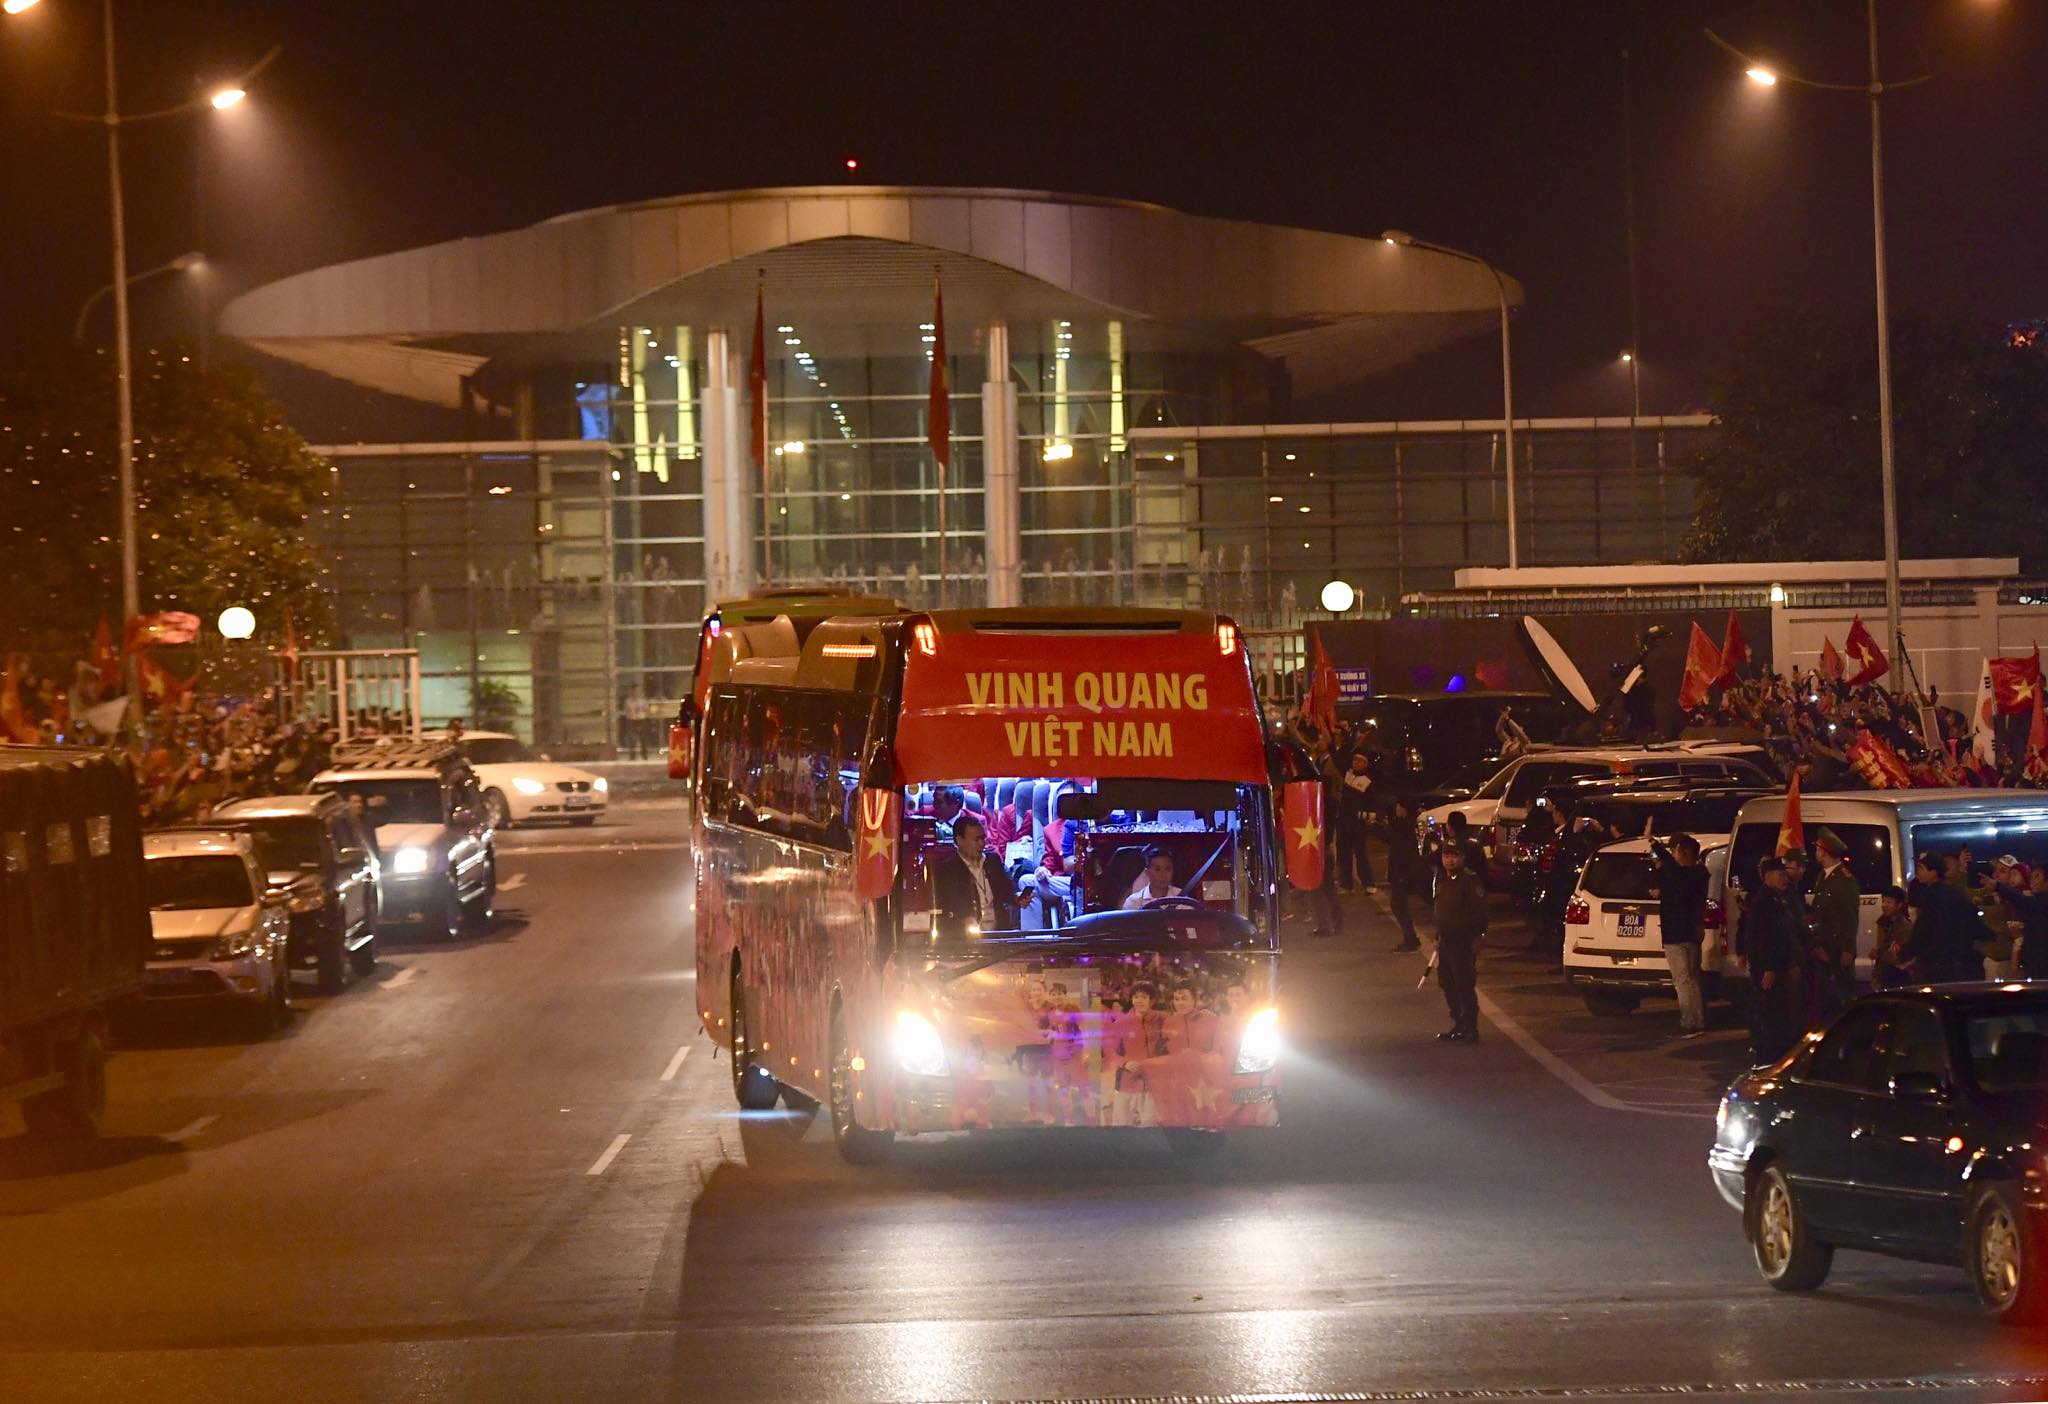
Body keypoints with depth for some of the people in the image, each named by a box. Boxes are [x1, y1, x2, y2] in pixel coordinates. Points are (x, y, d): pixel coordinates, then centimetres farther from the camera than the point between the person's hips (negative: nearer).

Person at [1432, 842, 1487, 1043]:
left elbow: (1478, 912, -15)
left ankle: (1470, 1029, -3)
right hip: (1446, 942, 8)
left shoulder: (1471, 881, -12)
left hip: (1464, 943, -8)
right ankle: (1458, 1025, 21)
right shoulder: (1442, 882, 14)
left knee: (1464, 987, -8)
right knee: (1447, 985, 11)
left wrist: (1477, 938, -18)